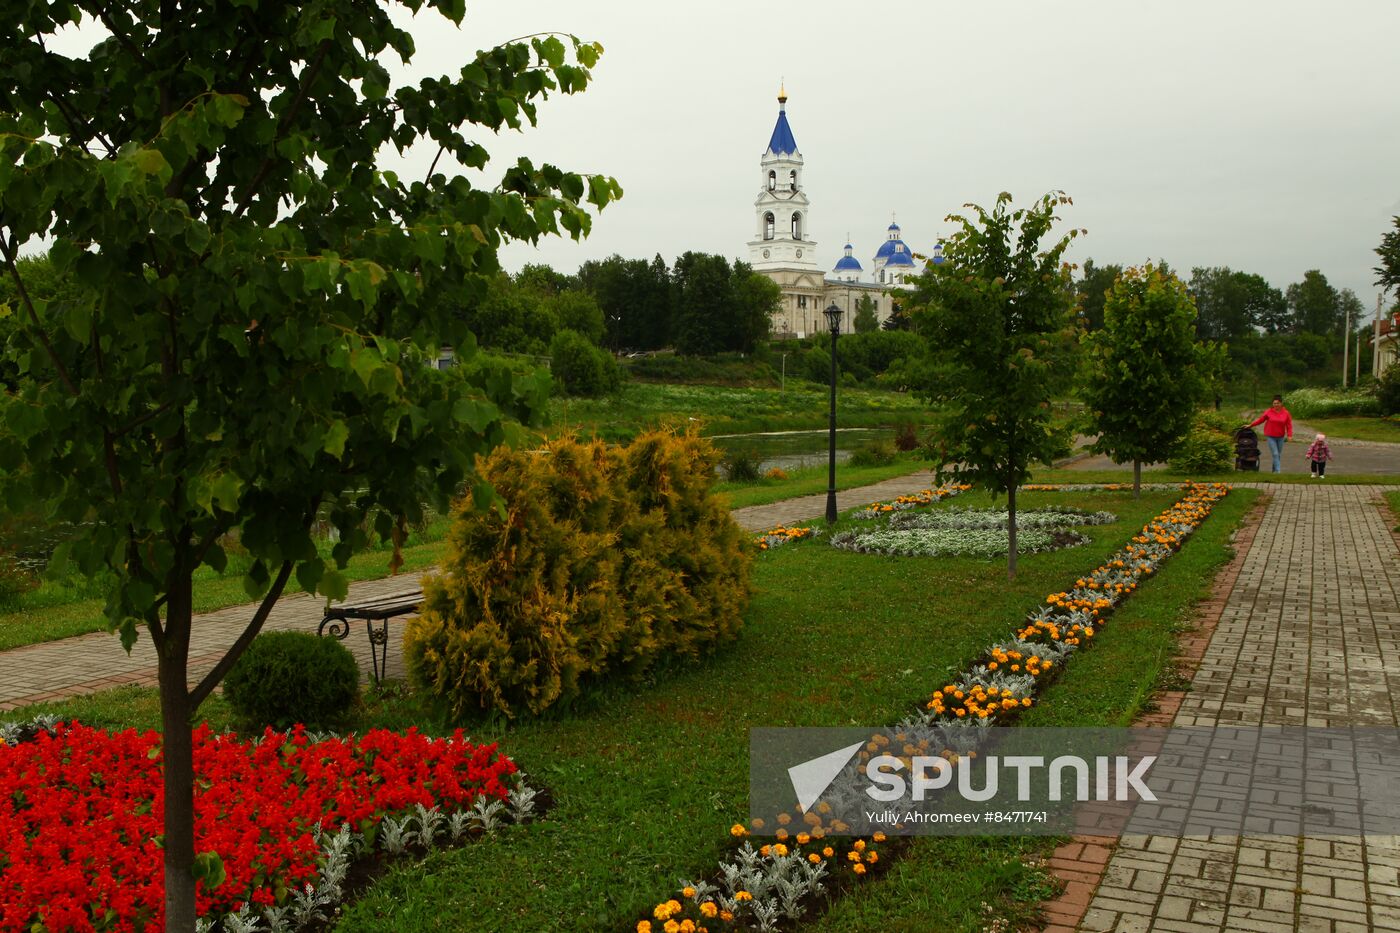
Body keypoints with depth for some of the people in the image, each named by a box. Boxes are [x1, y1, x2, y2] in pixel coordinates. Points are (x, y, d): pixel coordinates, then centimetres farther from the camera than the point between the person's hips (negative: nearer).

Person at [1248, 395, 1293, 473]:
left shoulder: (1286, 413, -2)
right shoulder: (1269, 411, -6)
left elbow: (1289, 425, 0)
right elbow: (1260, 419, 2)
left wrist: (1289, 435, -10)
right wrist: (1250, 425, 1)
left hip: (1280, 437, 3)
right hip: (1270, 437, -3)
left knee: (1279, 455, 11)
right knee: (1275, 454, -10)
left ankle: (1274, 470, 24)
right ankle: (1278, 471, -10)